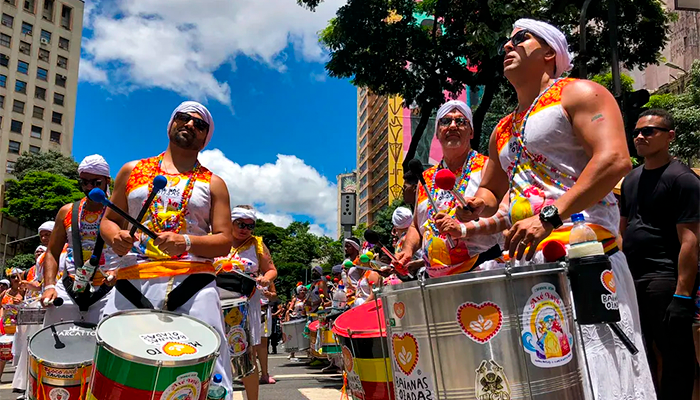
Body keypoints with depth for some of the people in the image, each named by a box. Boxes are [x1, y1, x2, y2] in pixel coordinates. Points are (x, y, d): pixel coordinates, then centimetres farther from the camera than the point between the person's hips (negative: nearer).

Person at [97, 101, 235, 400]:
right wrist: (115, 236, -3)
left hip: (192, 283, -1)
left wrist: (187, 242, -13)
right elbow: (108, 220, 21)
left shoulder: (213, 183, 12)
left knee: (210, 375, -8)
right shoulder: (132, 171, 18)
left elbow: (224, 241, 6)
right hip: (132, 281, 2)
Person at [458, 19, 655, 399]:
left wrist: (549, 216, -23)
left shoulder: (577, 94, 1)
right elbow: (491, 191, 31)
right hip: (528, 262, 7)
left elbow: (615, 159, -14)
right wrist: (477, 204, 6)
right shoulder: (504, 130, 22)